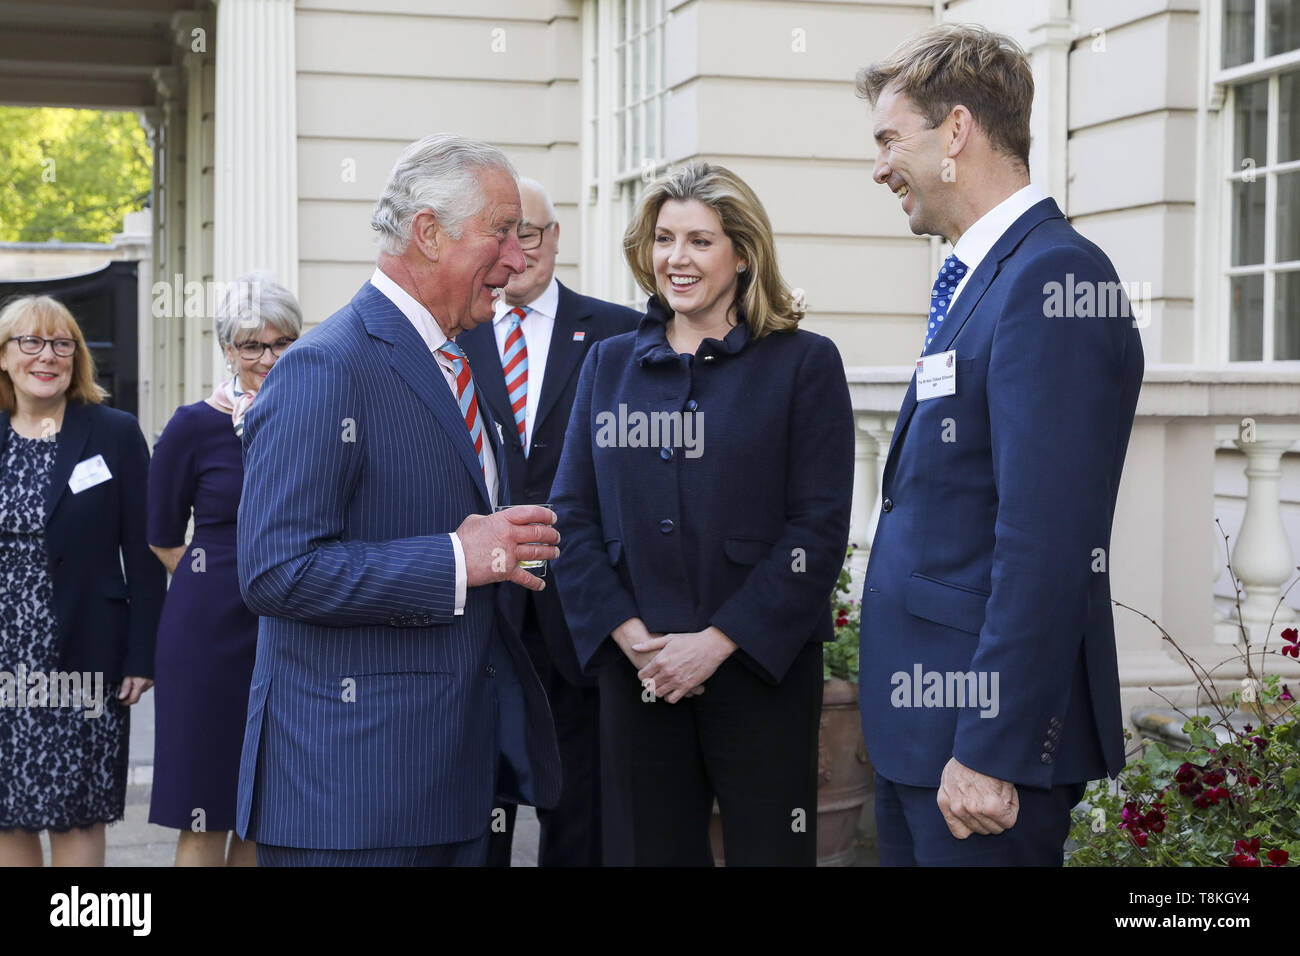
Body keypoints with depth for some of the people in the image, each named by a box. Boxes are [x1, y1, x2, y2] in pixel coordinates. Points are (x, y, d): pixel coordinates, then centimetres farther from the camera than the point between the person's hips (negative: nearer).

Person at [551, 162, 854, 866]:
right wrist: (631, 635, -8)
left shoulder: (803, 364, 0)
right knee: (645, 846, 9)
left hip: (757, 662, -3)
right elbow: (573, 515, 6)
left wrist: (717, 642, -14)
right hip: (634, 668, 3)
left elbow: (818, 527, -7)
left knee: (765, 847, 2)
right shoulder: (608, 364, 11)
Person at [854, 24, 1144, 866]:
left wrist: (990, 750, -22)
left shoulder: (1052, 279, -17)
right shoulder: (978, 279, 15)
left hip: (989, 732, -9)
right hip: (922, 719, 9)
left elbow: (1045, 544, -23)